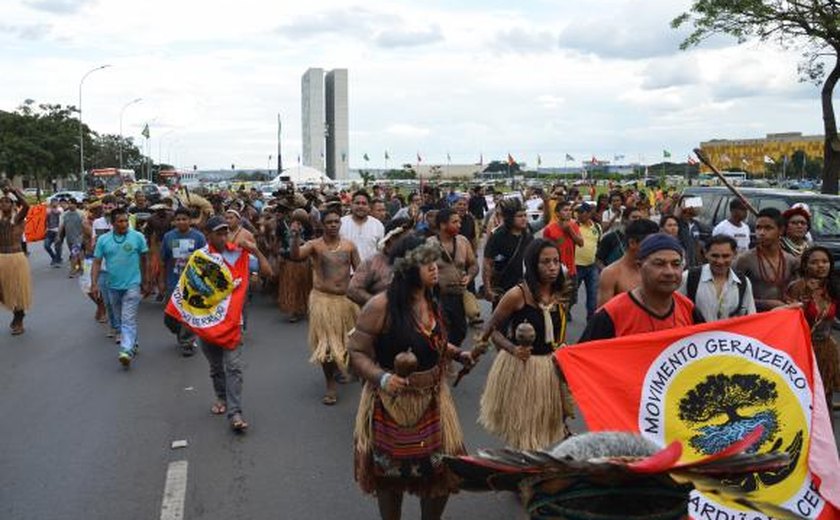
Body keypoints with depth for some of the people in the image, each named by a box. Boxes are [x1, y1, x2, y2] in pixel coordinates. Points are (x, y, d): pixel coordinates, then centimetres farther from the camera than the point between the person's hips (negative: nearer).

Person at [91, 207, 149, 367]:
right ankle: (132, 342, 33)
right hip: (113, 286, 4)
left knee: (128, 319, -13)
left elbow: (143, 260, 4)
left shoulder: (137, 237, -5)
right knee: (119, 318, 16)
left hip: (132, 284, -4)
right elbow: (97, 263, 3)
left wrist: (145, 282, 9)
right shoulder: (103, 240, 1)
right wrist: (94, 283, -7)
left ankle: (127, 351, -19)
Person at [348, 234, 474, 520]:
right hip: (392, 402, -6)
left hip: (432, 398, 6)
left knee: (442, 469, 12)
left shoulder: (430, 302, 2)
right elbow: (357, 352, -17)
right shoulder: (381, 306, -21)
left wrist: (458, 354, 3)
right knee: (391, 473, 14)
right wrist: (381, 378, -32)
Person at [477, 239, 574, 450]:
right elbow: (491, 329, -10)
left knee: (545, 431, 15)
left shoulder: (561, 296, 0)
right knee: (521, 435, 8)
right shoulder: (517, 295, -17)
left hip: (552, 369, 5)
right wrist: (513, 349, -23)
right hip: (519, 367, -5)